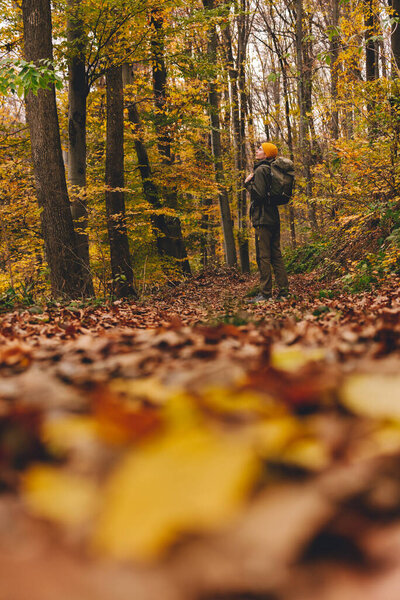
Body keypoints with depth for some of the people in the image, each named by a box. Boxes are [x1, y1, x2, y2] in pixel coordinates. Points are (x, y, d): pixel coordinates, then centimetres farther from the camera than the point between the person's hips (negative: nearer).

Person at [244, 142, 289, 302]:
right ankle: (283, 291, 10)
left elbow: (259, 194, -19)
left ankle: (265, 293, -6)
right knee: (276, 255, 10)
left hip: (263, 218, -9)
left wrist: (248, 183, -6)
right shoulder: (271, 169, 17)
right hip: (274, 218, 9)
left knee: (263, 257, -7)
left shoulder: (260, 170, -11)